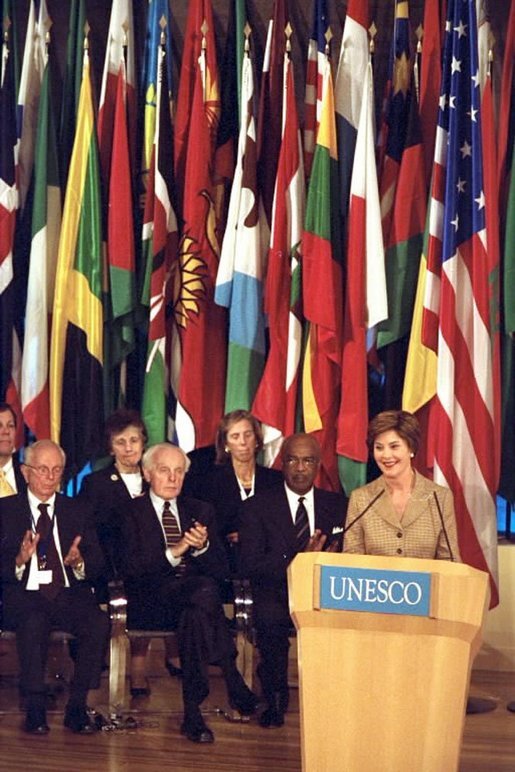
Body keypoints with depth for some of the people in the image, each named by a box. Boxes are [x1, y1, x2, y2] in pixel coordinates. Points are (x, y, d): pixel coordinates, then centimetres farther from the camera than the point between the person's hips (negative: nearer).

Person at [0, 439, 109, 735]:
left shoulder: (78, 511, 17)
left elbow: (98, 566, 10)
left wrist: (80, 563, -13)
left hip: (71, 596, 2)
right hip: (25, 597, -2)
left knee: (99, 622, -29)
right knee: (34, 623, -36)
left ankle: (77, 707, -16)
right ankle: (36, 708, -21)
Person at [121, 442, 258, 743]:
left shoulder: (202, 511, 20)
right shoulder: (130, 512, 9)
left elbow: (221, 570, 10)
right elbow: (131, 568, -6)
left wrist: (202, 547, -11)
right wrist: (173, 552, -18)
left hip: (196, 600, 3)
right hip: (151, 603, -3)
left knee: (194, 614, -35)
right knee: (204, 590, -34)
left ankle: (193, 712, -30)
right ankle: (234, 683, -29)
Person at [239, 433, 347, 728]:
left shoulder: (338, 505, 15)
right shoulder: (258, 506, 6)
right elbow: (251, 565, -6)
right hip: (276, 593, -1)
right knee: (269, 616, -35)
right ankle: (275, 699, -14)